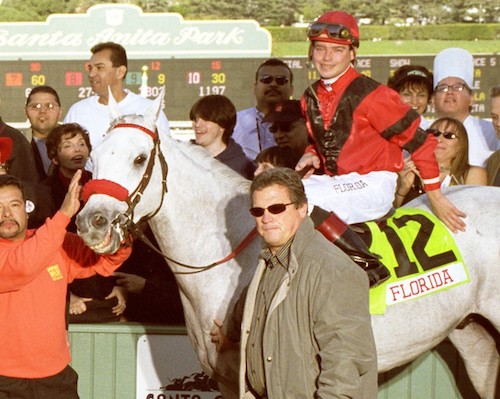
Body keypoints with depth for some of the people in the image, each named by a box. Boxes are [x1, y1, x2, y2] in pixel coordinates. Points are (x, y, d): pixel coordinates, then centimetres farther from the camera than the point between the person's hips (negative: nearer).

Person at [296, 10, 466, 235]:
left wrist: (435, 197, -8)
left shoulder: (369, 94, -14)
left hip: (372, 185, -7)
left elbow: (418, 141, -11)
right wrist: (312, 156, 1)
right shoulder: (310, 98, 8)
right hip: (333, 181, 7)